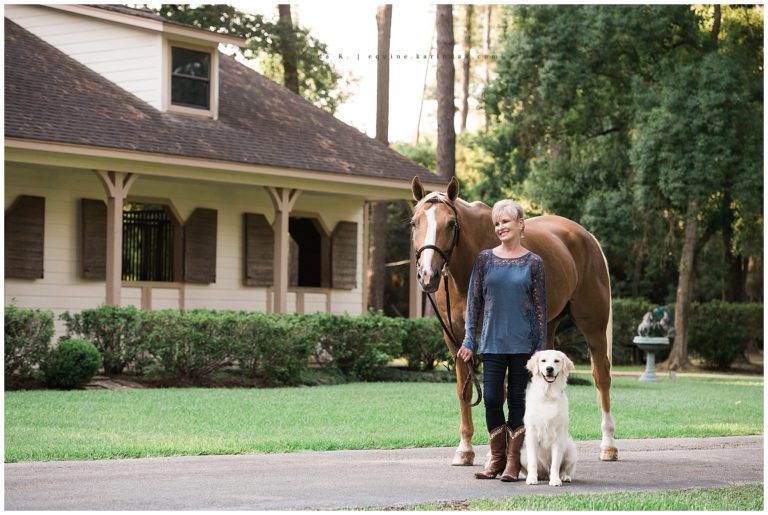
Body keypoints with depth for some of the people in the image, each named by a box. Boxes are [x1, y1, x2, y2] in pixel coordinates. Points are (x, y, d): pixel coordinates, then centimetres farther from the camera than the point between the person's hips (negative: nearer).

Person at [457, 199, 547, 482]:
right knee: (492, 399, 2)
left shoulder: (533, 262, 0)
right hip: (492, 342, 2)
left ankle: (513, 460, 11)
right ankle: (496, 457, 15)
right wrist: (469, 339, 1)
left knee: (517, 400, 4)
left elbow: (540, 307, 1)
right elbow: (474, 300, 6)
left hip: (523, 342, -2)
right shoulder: (485, 259, 4)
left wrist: (541, 346, -3)